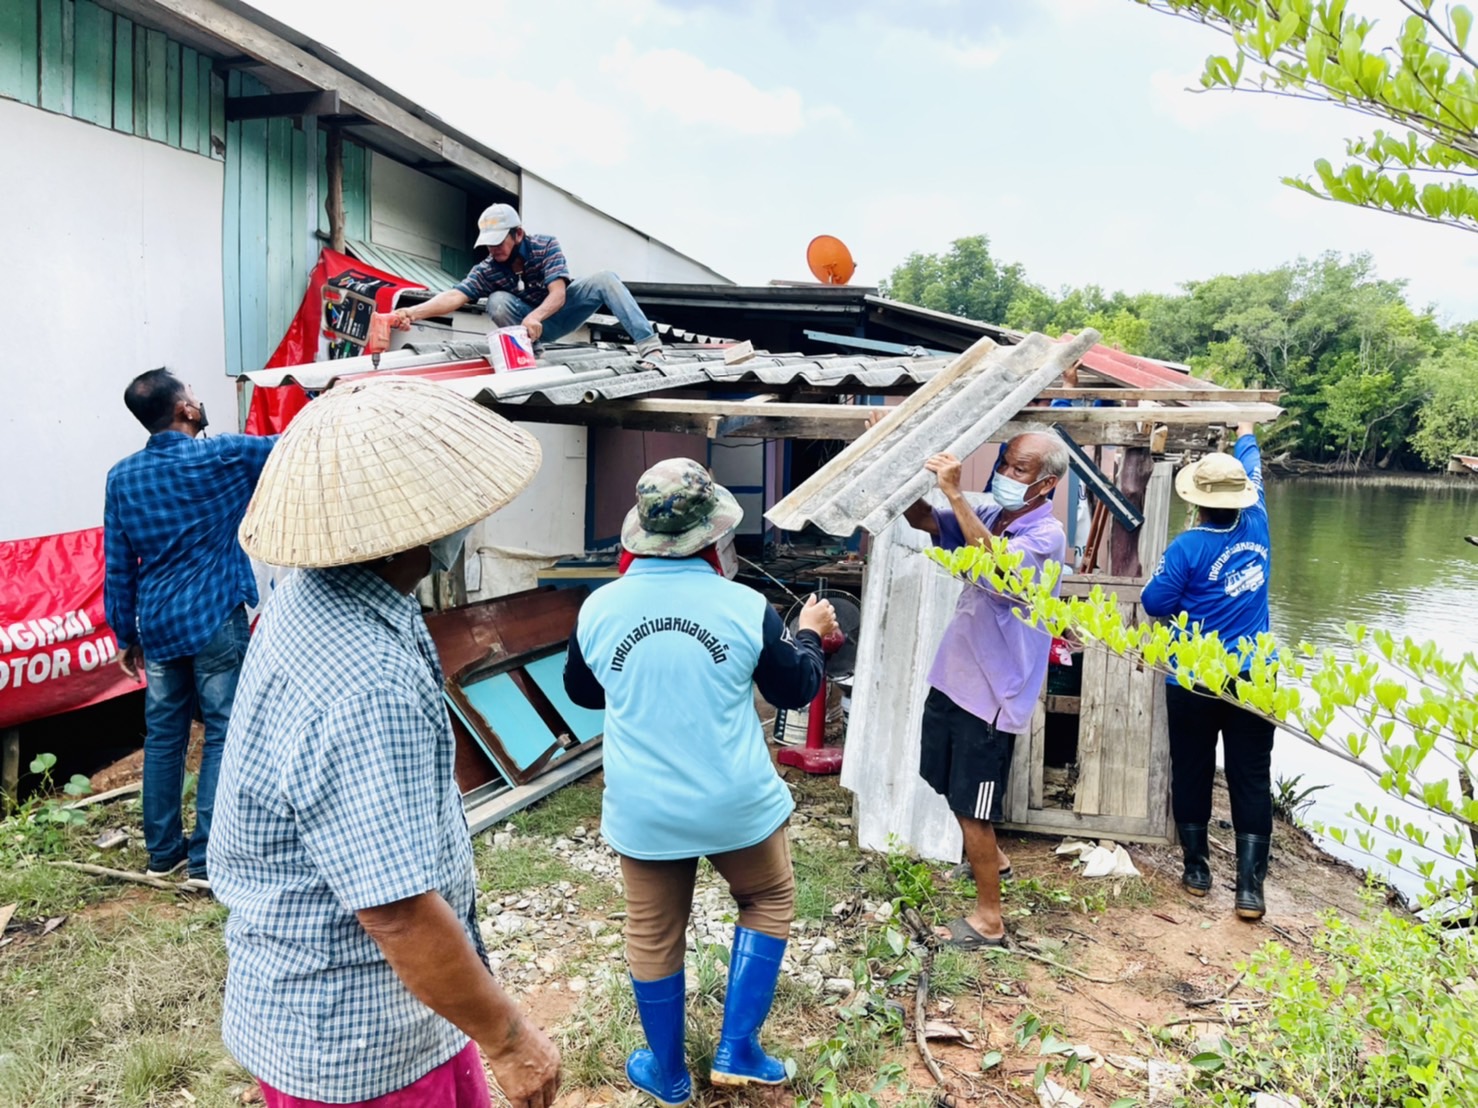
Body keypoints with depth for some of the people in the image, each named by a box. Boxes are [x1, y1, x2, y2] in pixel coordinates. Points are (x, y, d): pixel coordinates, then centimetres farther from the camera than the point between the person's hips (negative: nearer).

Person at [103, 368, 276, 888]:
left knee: (163, 737, 14)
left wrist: (126, 635, 15)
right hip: (214, 619, -5)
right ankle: (207, 859, 1)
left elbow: (118, 567, 7)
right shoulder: (223, 455, -10)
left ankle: (163, 851, 24)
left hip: (158, 624, 5)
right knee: (224, 735, 1)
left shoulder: (123, 476, 4)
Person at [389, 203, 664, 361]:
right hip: (532, 323, 1)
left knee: (604, 279, -27)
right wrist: (413, 312, -51)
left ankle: (648, 343, -34)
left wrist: (535, 316, -54)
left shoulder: (546, 246, -21)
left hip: (560, 312, -1)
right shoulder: (487, 270, -18)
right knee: (498, 301, -30)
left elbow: (558, 295, -33)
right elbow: (455, 296, -33)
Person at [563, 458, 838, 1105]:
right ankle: (737, 1051, 24)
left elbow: (581, 692, 11)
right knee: (769, 901, 24)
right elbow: (795, 690, 1)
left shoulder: (600, 607, -8)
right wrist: (810, 634, 19)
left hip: (642, 811, 2)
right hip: (735, 804, -2)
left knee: (653, 935, 19)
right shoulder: (745, 606, -15)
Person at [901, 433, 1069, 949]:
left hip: (990, 693, -8)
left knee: (971, 807, 1)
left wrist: (955, 493, -39)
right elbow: (924, 520, 0)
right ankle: (992, 860, 48)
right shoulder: (990, 517, 6)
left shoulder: (1046, 537, -18)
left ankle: (988, 919, 18)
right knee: (952, 787, 24)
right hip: (952, 677, 8)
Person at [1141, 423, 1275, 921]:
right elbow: (1254, 474, 19)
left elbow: (1154, 603, -9)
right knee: (1252, 781, 5)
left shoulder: (1187, 547, -13)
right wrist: (1245, 433, 36)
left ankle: (1197, 868, 23)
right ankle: (1250, 885, 3)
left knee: (1191, 775, 12)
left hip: (1194, 683, -3)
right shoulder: (1256, 528, 1)